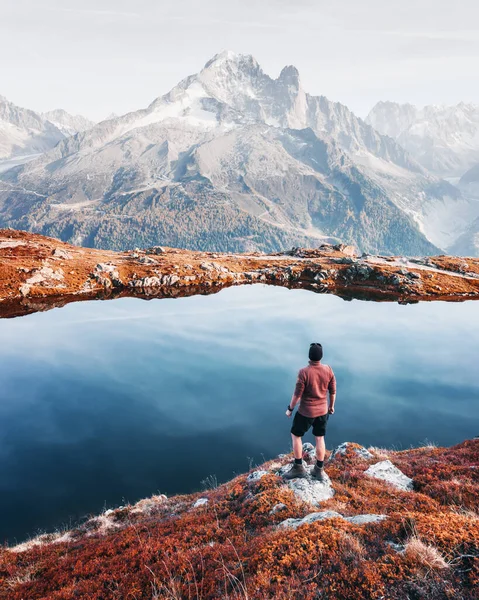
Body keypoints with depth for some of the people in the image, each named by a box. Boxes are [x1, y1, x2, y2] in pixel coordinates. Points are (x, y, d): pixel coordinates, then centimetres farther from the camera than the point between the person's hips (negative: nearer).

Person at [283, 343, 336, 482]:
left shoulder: (304, 372, -23)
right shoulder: (328, 370, -9)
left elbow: (297, 394, -17)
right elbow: (333, 391, 1)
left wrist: (290, 409, -2)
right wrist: (331, 406, 18)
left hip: (306, 412, -4)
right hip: (323, 410, 5)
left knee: (296, 435, 15)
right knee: (320, 438, 17)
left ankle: (298, 468, 23)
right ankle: (319, 470, 27)